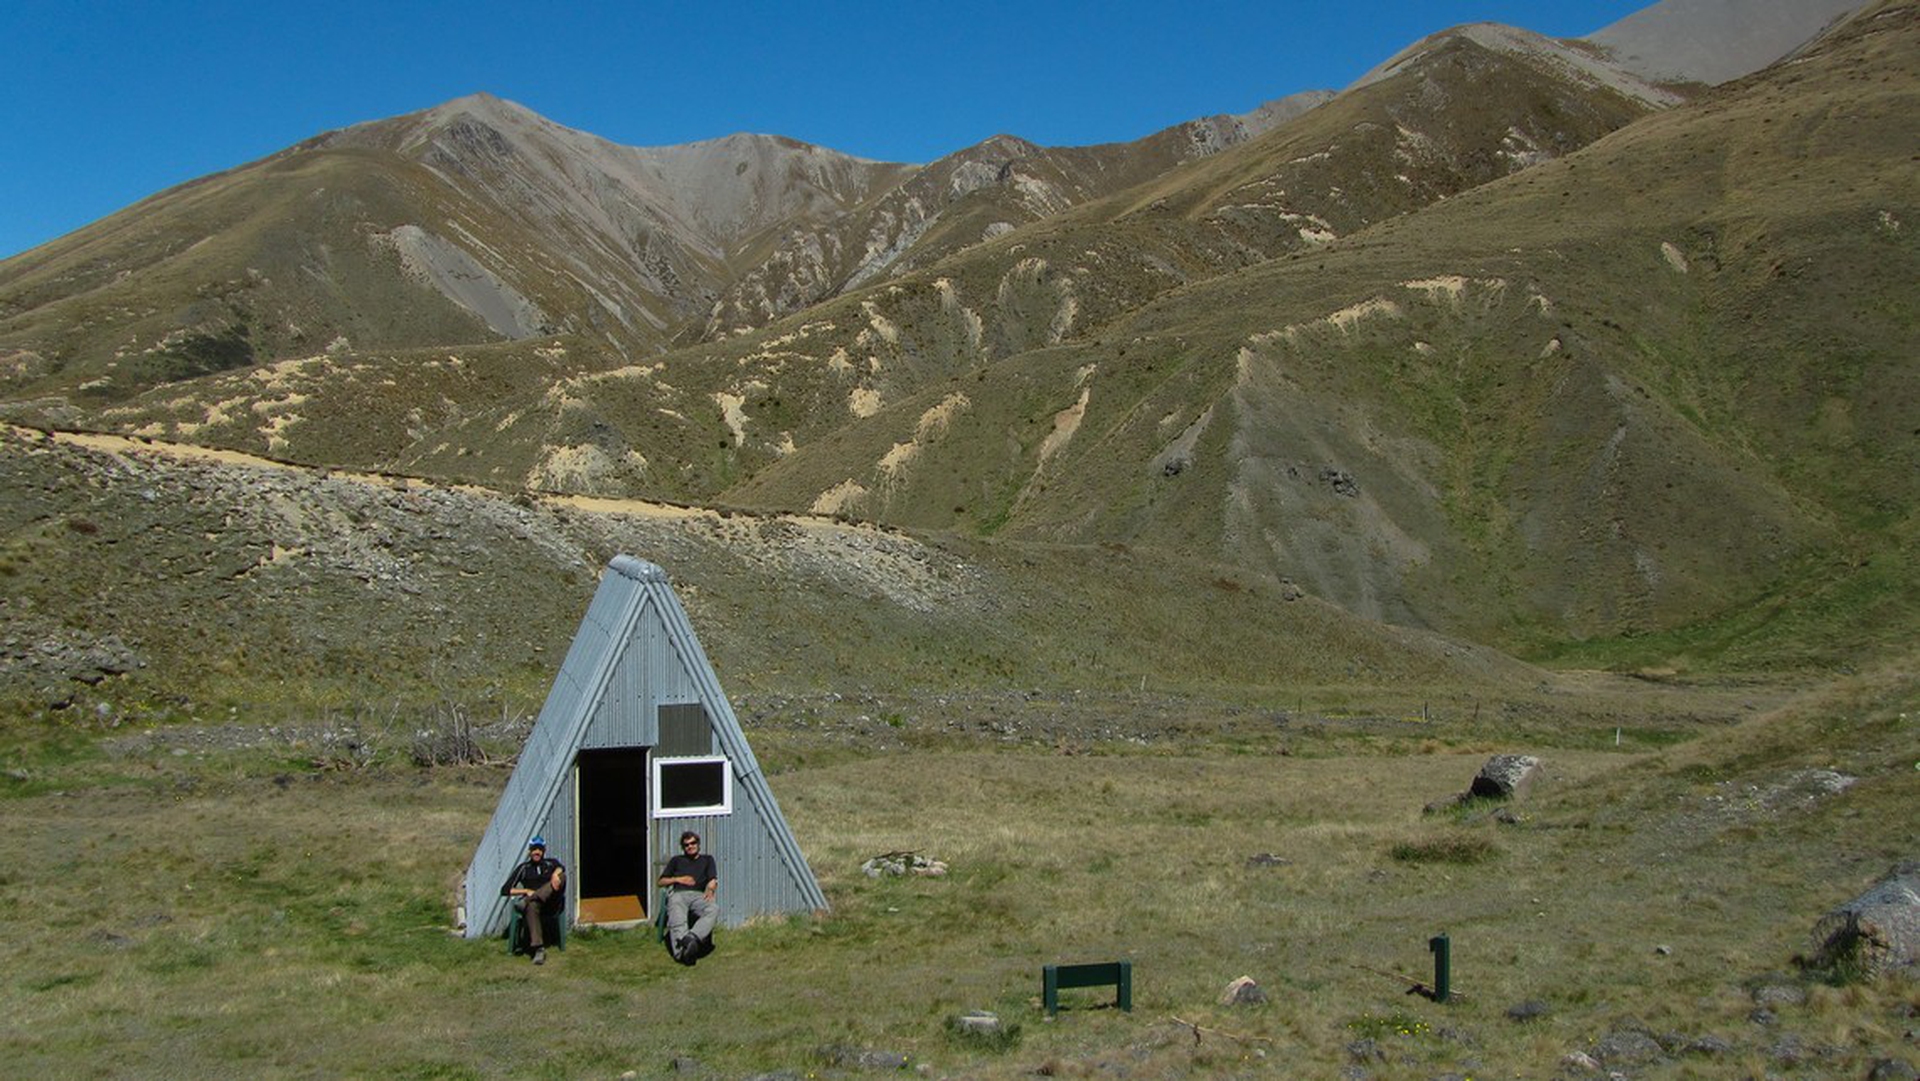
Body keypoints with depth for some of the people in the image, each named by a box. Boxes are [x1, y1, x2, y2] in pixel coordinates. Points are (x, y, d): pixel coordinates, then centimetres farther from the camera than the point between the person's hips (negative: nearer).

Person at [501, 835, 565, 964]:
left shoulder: (551, 864, 20)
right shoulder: (523, 868, 17)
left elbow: (561, 868, -6)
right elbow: (505, 890, 9)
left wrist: (556, 873, -31)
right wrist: (526, 891, -5)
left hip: (552, 903, 1)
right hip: (534, 902, -1)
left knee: (562, 876, -26)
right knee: (531, 906, -40)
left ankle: (527, 901, -36)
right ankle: (539, 949, -50)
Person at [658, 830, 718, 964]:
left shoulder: (707, 859, 32)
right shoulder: (676, 860, 35)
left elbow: (713, 880, 16)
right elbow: (661, 881, 28)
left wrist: (710, 889, -7)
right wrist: (678, 879, 9)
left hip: (698, 895, 0)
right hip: (679, 894, 0)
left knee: (714, 909, -38)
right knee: (676, 919, -36)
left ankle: (691, 937, -57)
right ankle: (682, 950, -59)